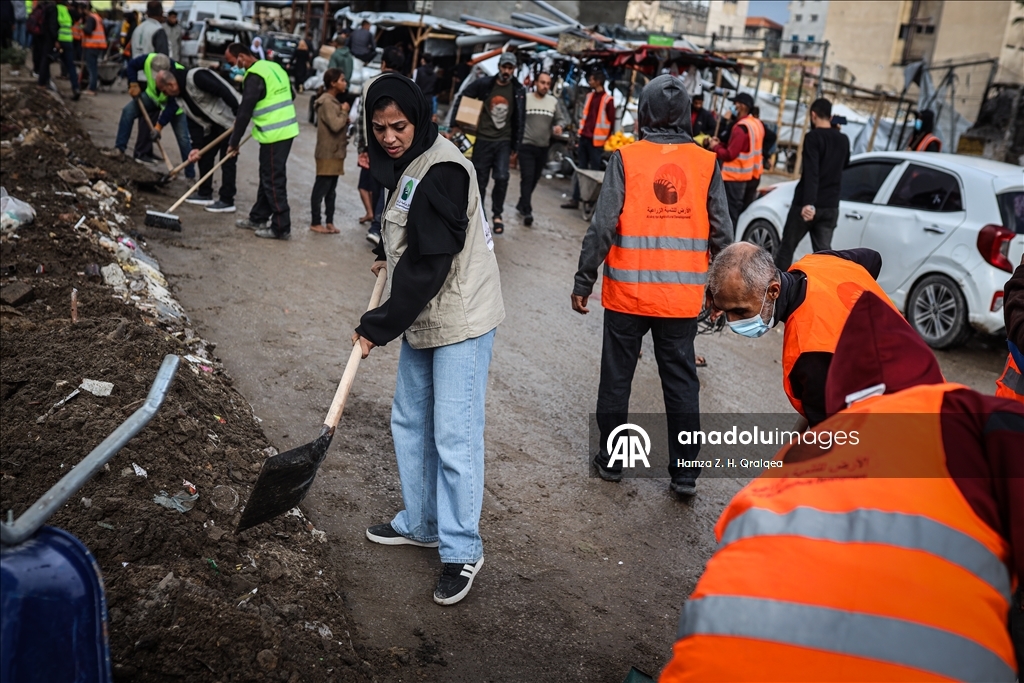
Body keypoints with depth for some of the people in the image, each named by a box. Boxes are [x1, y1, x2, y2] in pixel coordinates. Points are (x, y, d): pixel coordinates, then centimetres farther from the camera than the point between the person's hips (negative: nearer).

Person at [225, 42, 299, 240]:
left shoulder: (254, 76, -16)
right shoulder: (274, 67, 11)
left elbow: (244, 112, -14)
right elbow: (291, 95, 22)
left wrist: (233, 142, -6)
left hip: (273, 135, -9)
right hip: (287, 129, 9)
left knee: (274, 181, -3)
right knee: (267, 177, 17)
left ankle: (281, 228, 1)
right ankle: (258, 218, 27)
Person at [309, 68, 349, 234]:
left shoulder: (335, 100, 15)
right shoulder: (327, 102, -16)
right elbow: (335, 125, -23)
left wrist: (345, 119, 3)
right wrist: (344, 111, -10)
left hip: (336, 152, 10)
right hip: (328, 153, -9)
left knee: (331, 190, 12)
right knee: (321, 188, -2)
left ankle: (330, 222, 17)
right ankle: (315, 223, 4)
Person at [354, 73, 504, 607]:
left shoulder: (441, 171, -21)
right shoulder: (406, 164, 9)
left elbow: (427, 266, -24)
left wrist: (378, 326, -18)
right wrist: (387, 253, 13)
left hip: (460, 319, -10)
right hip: (422, 317, 10)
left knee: (454, 436, -6)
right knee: (409, 421, 17)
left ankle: (462, 551, 8)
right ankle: (421, 524, 33)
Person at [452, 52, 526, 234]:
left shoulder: (519, 91, 2)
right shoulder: (483, 84, -3)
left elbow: (520, 121, 6)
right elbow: (462, 98, 7)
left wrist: (515, 147, 5)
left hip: (504, 141, 0)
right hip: (483, 139, 0)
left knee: (501, 177, -16)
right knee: (480, 181, 5)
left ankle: (497, 214, 2)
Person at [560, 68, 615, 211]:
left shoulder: (608, 100, -9)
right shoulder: (589, 96, 12)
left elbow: (611, 122, -7)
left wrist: (605, 140, -6)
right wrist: (579, 135, 14)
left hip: (596, 141, -7)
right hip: (583, 138, 7)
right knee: (580, 169, 9)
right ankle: (575, 200, 14)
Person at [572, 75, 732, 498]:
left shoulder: (627, 158, -8)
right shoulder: (706, 163, -1)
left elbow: (602, 226, -11)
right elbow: (722, 232, 1)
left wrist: (583, 282, -2)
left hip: (629, 291, -2)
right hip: (683, 296, 2)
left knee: (617, 376, 12)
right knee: (681, 381, 11)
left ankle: (611, 460, 23)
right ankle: (685, 471, 16)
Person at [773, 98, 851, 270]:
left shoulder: (813, 137, -11)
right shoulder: (843, 140, 10)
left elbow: (811, 173, -23)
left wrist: (808, 203, -32)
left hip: (808, 205, -5)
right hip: (830, 206, 6)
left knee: (786, 248, 6)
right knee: (824, 252, 3)